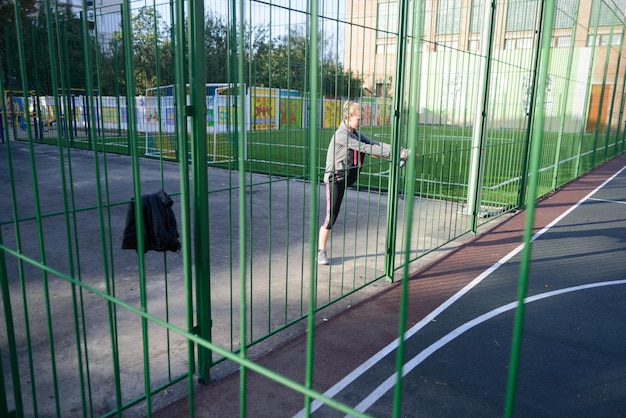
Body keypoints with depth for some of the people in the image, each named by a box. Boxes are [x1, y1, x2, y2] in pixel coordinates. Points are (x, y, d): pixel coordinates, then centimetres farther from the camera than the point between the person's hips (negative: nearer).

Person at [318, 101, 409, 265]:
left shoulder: (355, 133, 6)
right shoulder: (341, 135, -19)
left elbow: (373, 143, -3)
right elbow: (364, 148, -24)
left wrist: (398, 151, -15)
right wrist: (392, 153, -24)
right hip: (336, 178, -8)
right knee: (331, 215, -5)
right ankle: (321, 251, 4)